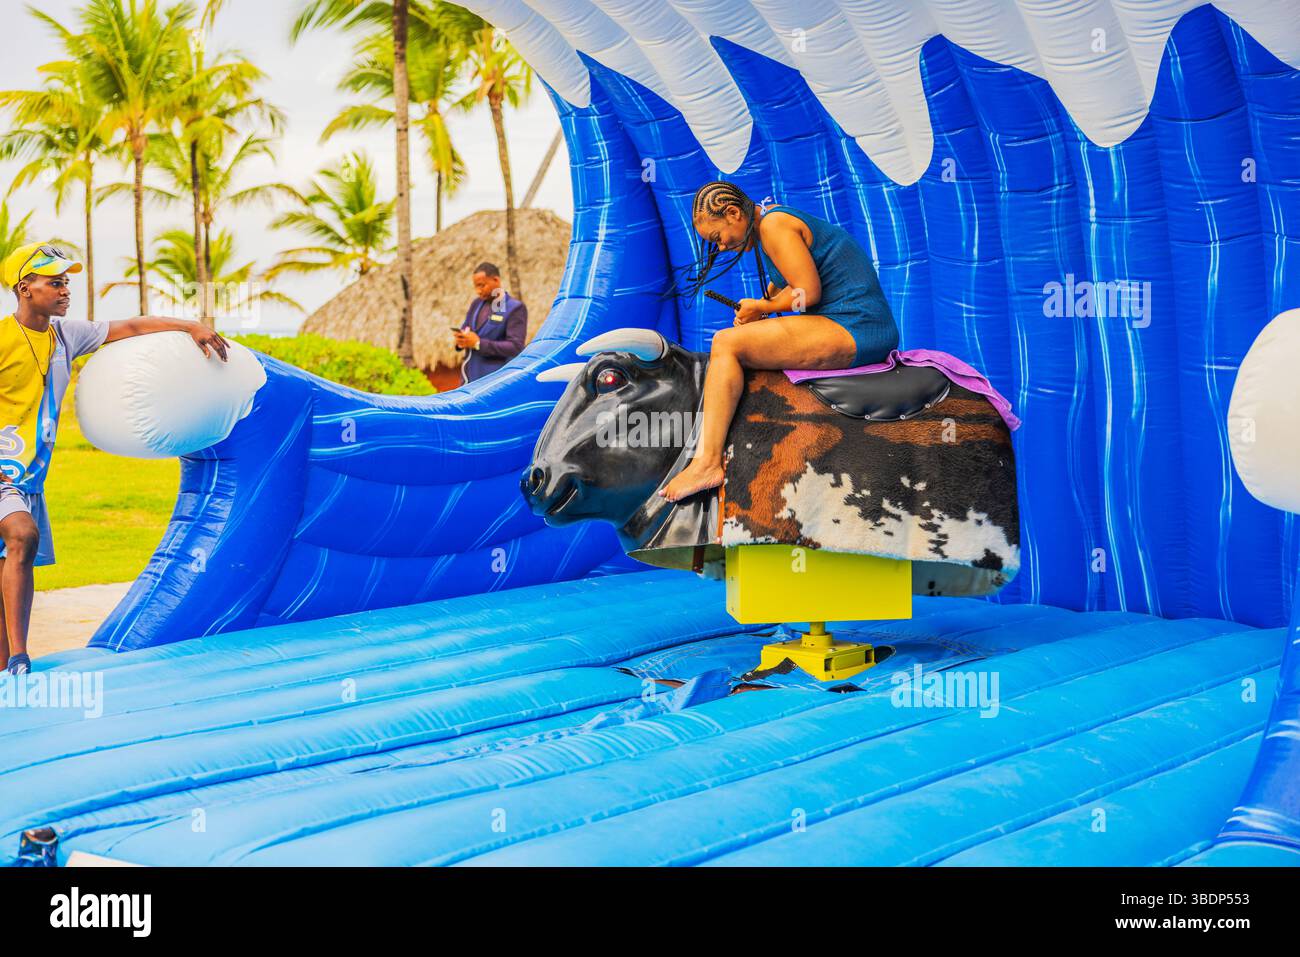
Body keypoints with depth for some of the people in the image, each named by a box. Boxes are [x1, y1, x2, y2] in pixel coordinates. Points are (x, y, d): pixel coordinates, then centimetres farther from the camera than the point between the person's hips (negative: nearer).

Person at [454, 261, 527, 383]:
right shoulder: (476, 303, 13)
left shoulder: (515, 308, -9)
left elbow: (515, 347, -17)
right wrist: (461, 340, -5)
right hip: (470, 378, 7)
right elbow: (464, 329, 21)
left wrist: (478, 343, -19)